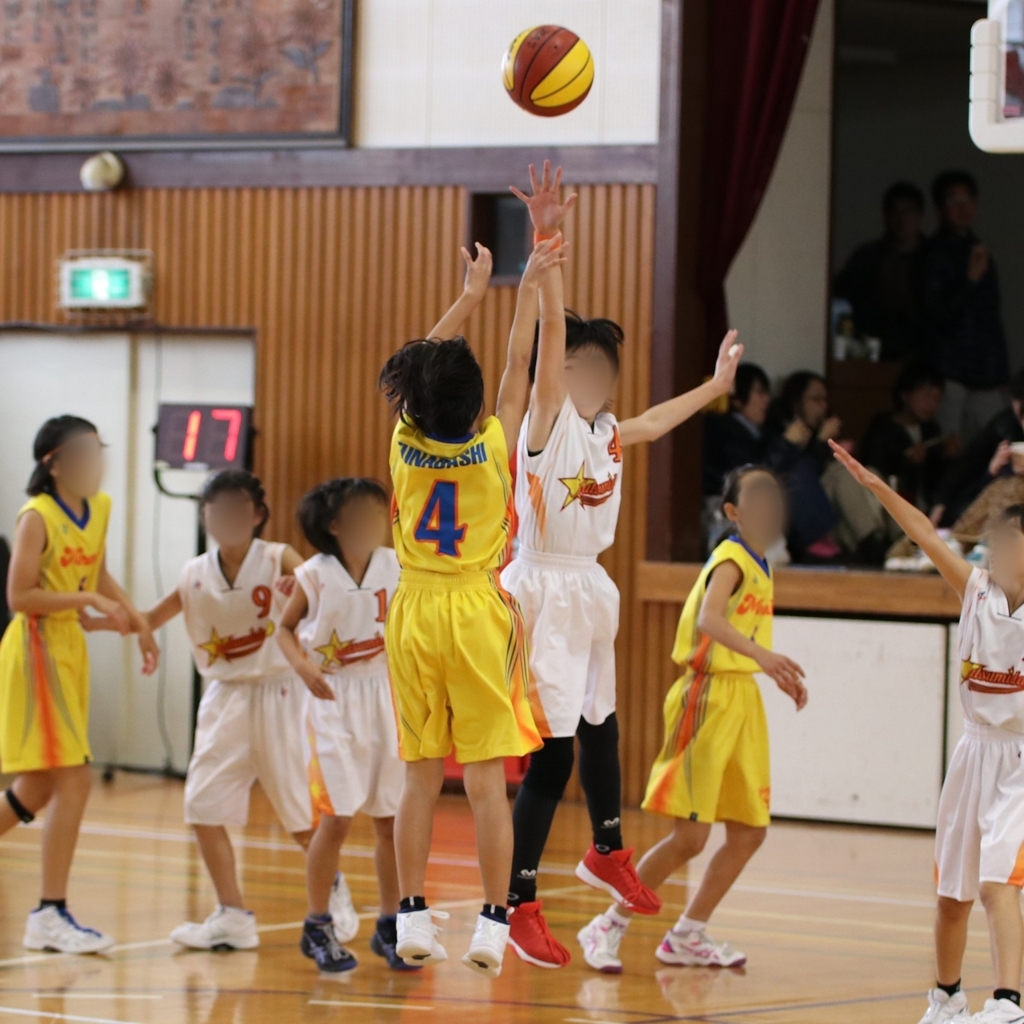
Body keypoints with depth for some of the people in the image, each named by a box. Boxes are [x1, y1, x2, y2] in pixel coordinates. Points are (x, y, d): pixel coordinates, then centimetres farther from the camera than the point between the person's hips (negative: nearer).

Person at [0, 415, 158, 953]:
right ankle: (51, 915, -8)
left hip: (71, 648, 8)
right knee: (74, 780, -12)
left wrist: (136, 619, 14)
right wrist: (87, 600, -20)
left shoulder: (99, 508, 8)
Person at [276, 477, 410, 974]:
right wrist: (302, 666, -14)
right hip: (333, 701, -3)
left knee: (391, 816, 5)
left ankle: (389, 926, 17)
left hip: (384, 696, 3)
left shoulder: (394, 567, 0)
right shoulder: (316, 575, -8)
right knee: (337, 817, -7)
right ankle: (317, 927, 7)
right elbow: (286, 627, 2)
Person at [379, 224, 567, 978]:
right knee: (487, 779, -2)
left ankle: (413, 918, 7)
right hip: (478, 613, -3)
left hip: (415, 613, 3)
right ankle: (492, 924, -3)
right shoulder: (494, 447, -10)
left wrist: (473, 289, 18)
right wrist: (532, 283, 10)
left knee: (420, 776, 8)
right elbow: (519, 362, 0)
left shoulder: (407, 442, -3)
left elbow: (426, 360, 11)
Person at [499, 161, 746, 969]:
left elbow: (655, 421, 32)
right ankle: (520, 906, -3)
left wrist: (715, 386, 41)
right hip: (543, 592, -9)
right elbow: (551, 333, -28)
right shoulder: (548, 417, -13)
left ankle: (608, 854, 45)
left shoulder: (608, 433, 10)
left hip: (590, 592, 9)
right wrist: (546, 244, -41)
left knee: (601, 727, 24)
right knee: (554, 753, -10)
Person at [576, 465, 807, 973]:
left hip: (743, 701, 9)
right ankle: (608, 927, 4)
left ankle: (687, 937, 19)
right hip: (708, 697, -9)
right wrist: (760, 653, -50)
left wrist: (780, 675, 17)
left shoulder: (760, 565, 13)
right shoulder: (732, 560, -14)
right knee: (690, 836, -9)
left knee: (749, 832, 8)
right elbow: (708, 619, -34)